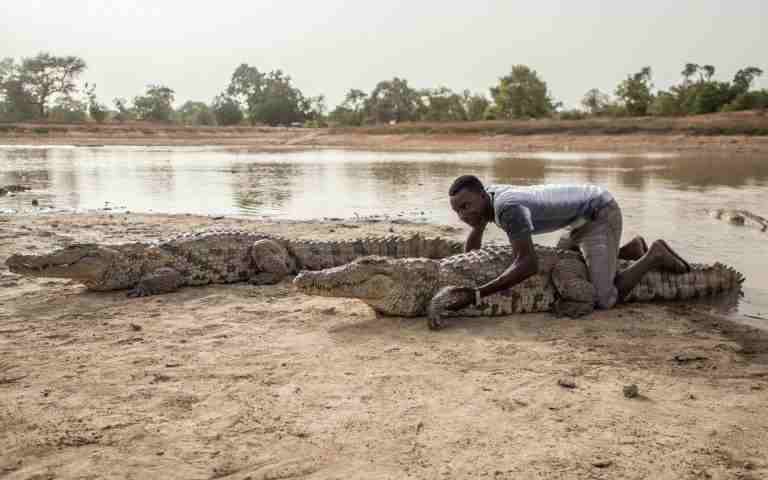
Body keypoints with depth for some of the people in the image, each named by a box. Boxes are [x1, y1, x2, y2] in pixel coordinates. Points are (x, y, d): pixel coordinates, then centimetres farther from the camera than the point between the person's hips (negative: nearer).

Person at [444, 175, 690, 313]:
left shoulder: (507, 207, -35)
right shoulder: (485, 194, -8)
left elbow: (528, 263, -45)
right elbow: (476, 235, 13)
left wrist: (475, 294, -48)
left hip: (601, 214, -9)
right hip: (581, 218, 9)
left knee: (603, 300, -18)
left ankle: (653, 256, 5)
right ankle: (630, 250, 28)